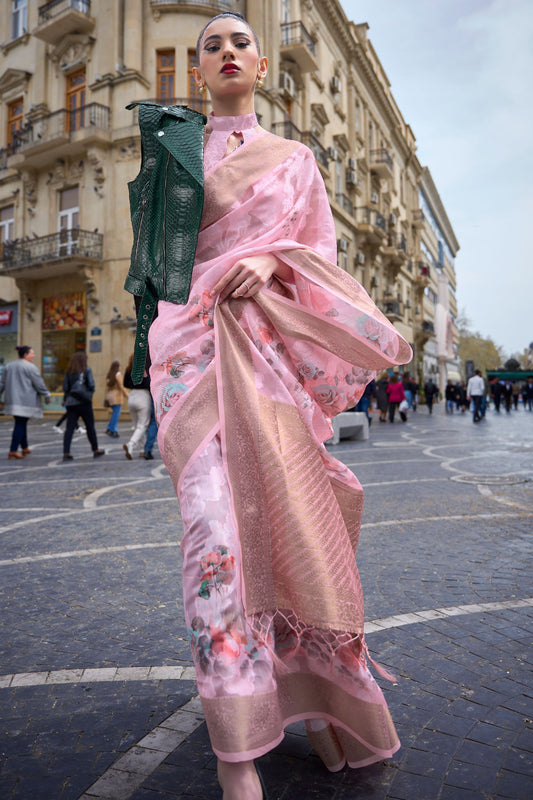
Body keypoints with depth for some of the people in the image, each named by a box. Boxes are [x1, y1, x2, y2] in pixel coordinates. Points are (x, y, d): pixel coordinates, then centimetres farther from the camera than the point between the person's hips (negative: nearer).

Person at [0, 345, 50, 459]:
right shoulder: (30, 367, -10)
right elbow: (39, 384, -10)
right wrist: (47, 396, 2)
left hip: (12, 400, 7)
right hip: (26, 401, -7)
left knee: (21, 424, 16)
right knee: (20, 425, -4)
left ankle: (25, 448, 22)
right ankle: (13, 451, -6)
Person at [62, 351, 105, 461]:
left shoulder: (68, 372, 5)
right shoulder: (87, 370, -4)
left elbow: (65, 387, 4)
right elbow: (91, 385, -8)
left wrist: (65, 400, 16)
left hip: (71, 403, 3)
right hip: (84, 402, -3)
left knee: (69, 428, 1)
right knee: (90, 427, 9)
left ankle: (66, 453, -6)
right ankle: (96, 450, 20)